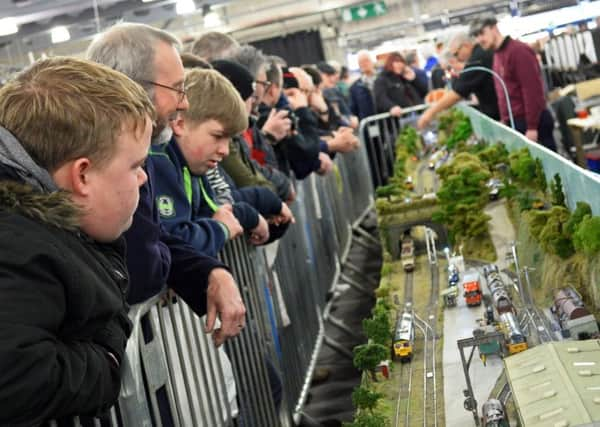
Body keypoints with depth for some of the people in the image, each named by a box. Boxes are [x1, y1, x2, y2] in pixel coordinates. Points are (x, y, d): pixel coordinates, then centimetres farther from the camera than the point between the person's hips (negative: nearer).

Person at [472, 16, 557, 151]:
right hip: (514, 124, 9)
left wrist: (532, 127, -21)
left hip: (532, 123, -9)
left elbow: (532, 90, -19)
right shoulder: (497, 55, 14)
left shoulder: (518, 50, -13)